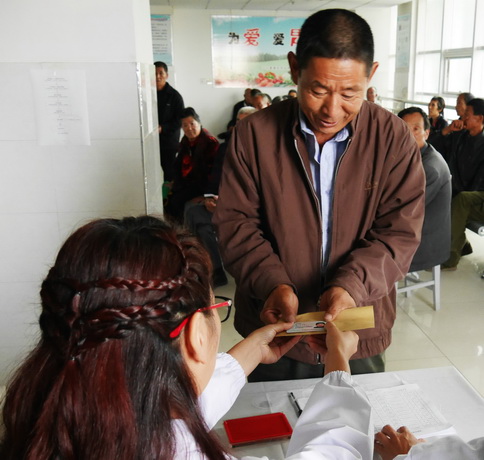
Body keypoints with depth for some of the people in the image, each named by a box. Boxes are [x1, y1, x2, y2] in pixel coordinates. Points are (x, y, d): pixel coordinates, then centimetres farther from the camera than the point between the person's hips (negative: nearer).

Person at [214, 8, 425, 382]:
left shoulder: (394, 138, -8)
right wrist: (271, 283, -22)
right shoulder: (254, 134, -8)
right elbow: (235, 222, -6)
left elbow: (400, 232, -10)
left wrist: (351, 285, -27)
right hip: (273, 327, 0)